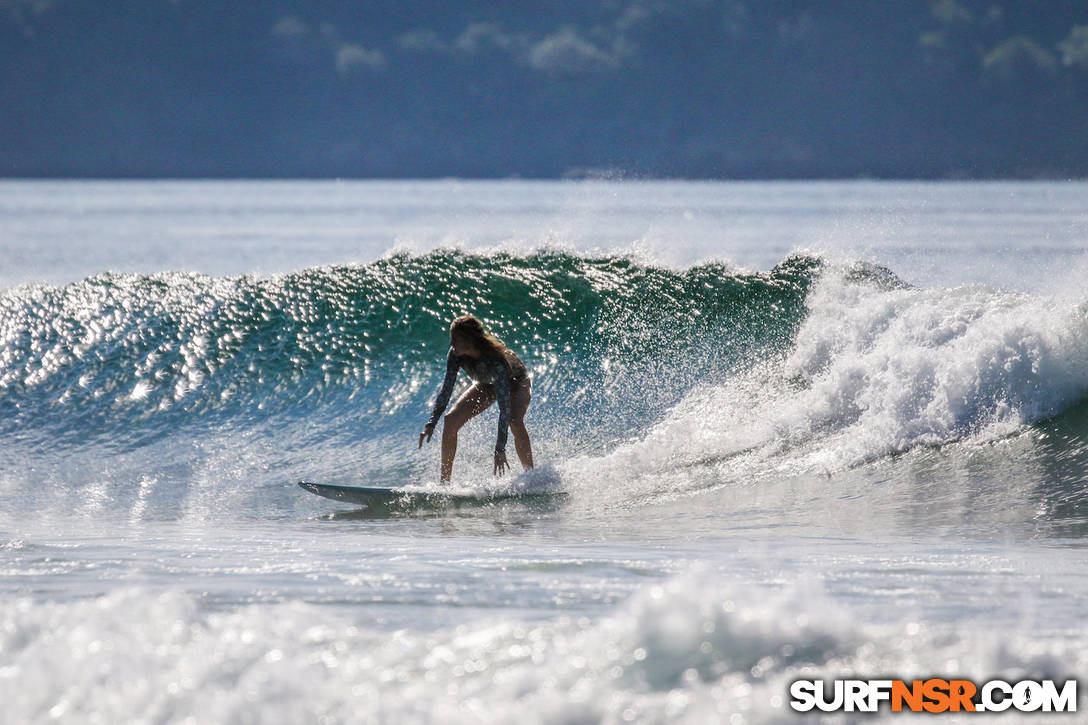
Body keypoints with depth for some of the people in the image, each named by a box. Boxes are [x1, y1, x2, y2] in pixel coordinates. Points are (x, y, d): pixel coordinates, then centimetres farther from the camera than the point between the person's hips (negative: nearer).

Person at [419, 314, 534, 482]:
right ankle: (444, 482, -4)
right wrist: (431, 423, -30)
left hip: (517, 384, -6)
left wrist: (500, 448, -49)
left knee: (515, 422, -35)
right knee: (450, 420, -11)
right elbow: (446, 390, -18)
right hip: (486, 385, 6)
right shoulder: (456, 355, -27)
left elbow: (504, 404, -45)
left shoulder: (496, 358, -42)